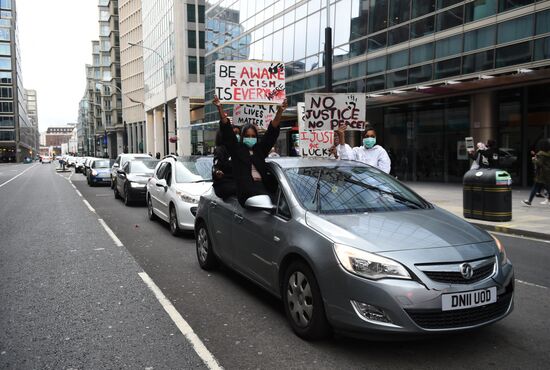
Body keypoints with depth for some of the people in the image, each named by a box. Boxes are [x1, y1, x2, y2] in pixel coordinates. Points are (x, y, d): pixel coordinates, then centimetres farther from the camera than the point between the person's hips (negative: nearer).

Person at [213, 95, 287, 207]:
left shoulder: (260, 149, 24)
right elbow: (227, 131, 9)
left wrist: (280, 112, 9)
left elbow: (272, 132, 19)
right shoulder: (237, 149, 17)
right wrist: (220, 108, 0)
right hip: (245, 188, -4)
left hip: (261, 185, 4)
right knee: (265, 199, -32)